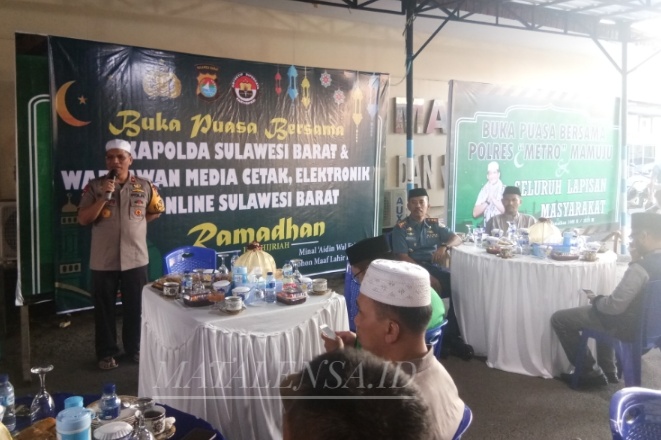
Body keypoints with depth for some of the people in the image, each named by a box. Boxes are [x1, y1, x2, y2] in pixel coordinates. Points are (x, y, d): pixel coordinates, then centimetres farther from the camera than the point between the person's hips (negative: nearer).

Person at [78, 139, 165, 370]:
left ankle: (135, 348, 29)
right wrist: (104, 197, -19)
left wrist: (136, 221, 4)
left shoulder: (144, 186, 1)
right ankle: (106, 353, 24)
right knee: (104, 309, 9)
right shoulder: (94, 186, -3)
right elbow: (83, 219, -9)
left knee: (135, 307, 12)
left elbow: (157, 210, 15)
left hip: (135, 258, 1)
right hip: (104, 260, -1)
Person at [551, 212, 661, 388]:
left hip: (630, 326, -9)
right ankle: (608, 371, 36)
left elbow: (615, 306, -27)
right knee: (602, 304, 37)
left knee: (559, 319, -1)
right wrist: (638, 259, 2)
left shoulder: (640, 268, -29)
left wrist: (596, 300, -7)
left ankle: (591, 373, 12)